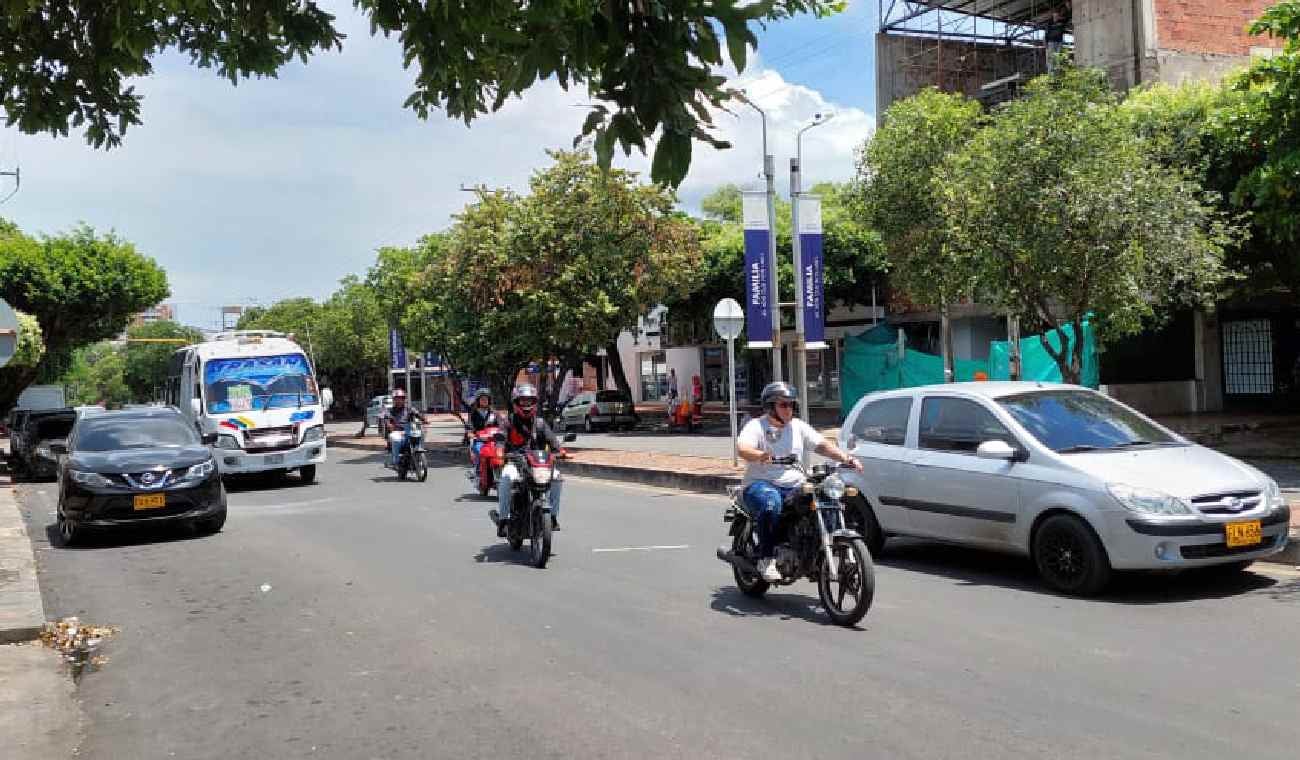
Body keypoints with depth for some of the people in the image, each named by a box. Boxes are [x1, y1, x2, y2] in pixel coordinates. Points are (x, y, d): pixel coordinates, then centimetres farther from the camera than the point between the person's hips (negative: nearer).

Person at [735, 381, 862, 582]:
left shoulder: (799, 426, 17)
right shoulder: (756, 426, 0)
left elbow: (822, 445, 8)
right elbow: (742, 449, -18)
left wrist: (845, 458, -10)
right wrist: (760, 456, -41)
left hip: (794, 487, 5)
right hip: (761, 484, -5)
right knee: (771, 502, -38)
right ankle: (766, 560, -33)